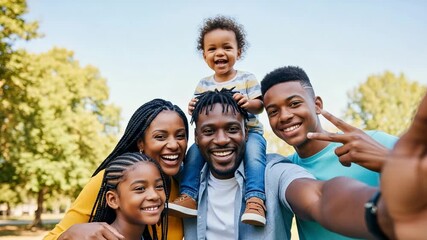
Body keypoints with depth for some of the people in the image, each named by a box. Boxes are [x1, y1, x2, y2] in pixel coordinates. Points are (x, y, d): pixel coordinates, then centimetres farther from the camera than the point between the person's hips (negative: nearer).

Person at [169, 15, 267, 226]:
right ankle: (189, 196, -14)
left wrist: (248, 103, -29)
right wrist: (194, 109, -17)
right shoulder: (203, 85, 7)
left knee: (254, 152, -33)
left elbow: (259, 106, -6)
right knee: (194, 150, -18)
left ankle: (255, 200, -36)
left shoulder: (247, 79, 0)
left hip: (248, 132, -3)